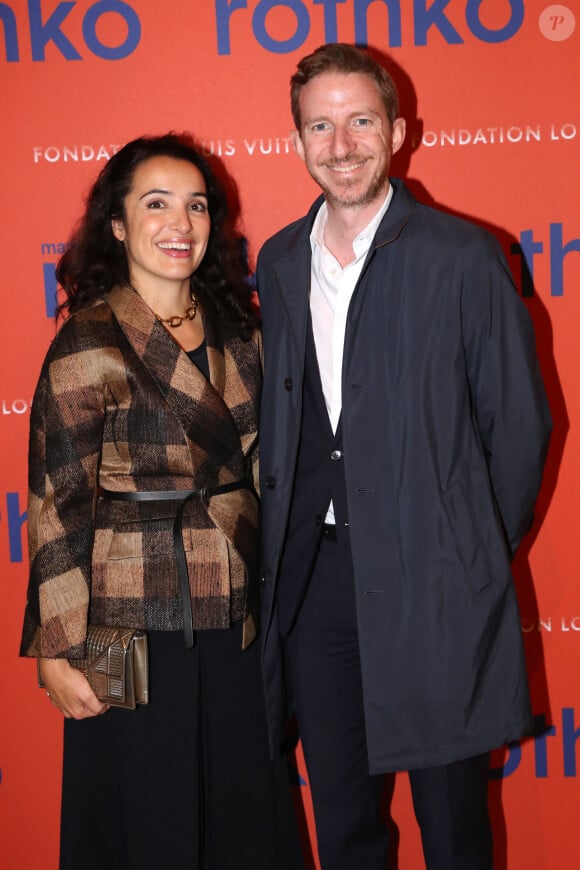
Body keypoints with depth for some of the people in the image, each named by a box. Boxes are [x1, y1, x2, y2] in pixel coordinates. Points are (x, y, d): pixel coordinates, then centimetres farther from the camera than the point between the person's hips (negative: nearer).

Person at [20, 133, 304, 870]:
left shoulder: (235, 328, 5)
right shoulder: (89, 344, -12)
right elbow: (57, 504, -12)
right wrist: (59, 651, -11)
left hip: (235, 617, 5)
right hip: (138, 626, -5)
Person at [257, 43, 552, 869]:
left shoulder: (464, 257, -7)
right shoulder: (277, 262, 7)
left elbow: (517, 422, -4)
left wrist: (482, 551, -1)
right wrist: (285, 536, 8)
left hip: (432, 577, -4)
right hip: (313, 573, 4)